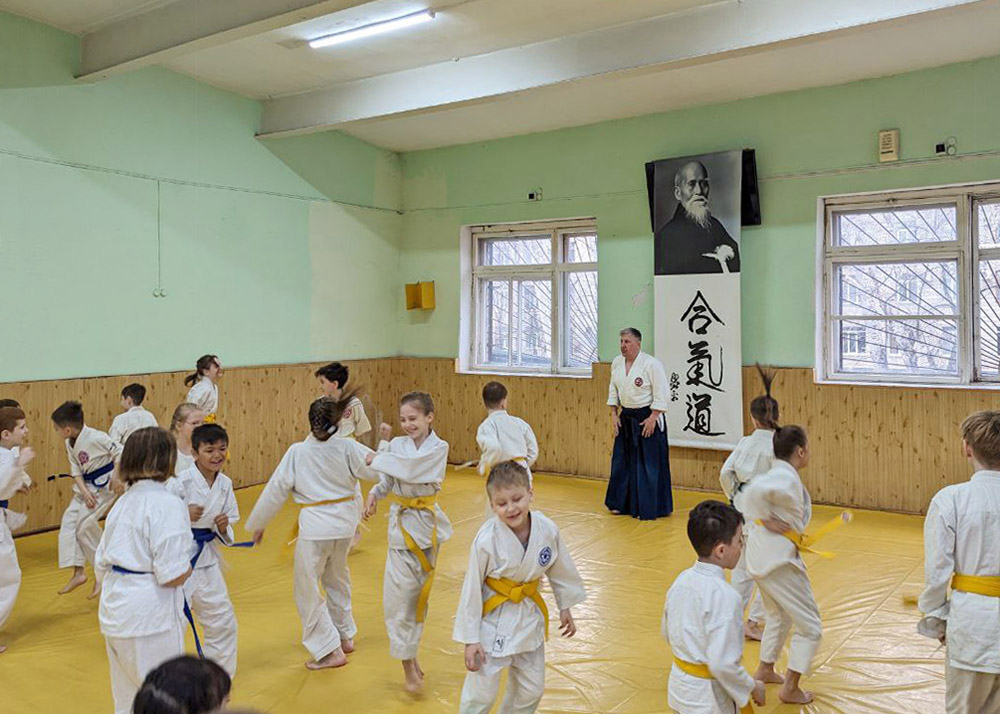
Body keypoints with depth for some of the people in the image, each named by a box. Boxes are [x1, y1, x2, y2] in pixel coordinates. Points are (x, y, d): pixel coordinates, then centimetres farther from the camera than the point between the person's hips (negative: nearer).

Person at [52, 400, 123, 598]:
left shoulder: (95, 437, -24)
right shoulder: (70, 443, 1)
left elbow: (120, 452, -18)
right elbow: (76, 469, 4)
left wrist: (117, 478, -19)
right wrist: (84, 491, -9)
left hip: (103, 485, -8)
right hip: (85, 486, 8)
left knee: (85, 525, -11)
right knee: (69, 521, 0)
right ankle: (78, 572, 6)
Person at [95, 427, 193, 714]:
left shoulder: (123, 502, 7)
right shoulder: (168, 505, -19)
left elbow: (101, 564, 12)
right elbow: (173, 575, -22)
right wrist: (188, 568, -2)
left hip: (114, 611, 9)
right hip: (151, 615, -9)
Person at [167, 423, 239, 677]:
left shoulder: (225, 483, -1)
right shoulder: (181, 482, -18)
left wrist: (223, 527, -11)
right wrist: (184, 516, -30)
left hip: (205, 556, 6)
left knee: (221, 618, 15)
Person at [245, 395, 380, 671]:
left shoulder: (297, 453, -11)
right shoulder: (347, 448, -8)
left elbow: (275, 491, -3)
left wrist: (258, 524, 9)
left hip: (315, 527, -4)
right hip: (345, 522, 5)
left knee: (308, 590, 9)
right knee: (337, 579, 27)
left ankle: (331, 650, 9)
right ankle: (346, 635, 38)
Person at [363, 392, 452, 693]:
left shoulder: (439, 448, -10)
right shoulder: (397, 445, 0)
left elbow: (410, 467, -25)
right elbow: (387, 481, 4)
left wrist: (378, 459, -15)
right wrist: (374, 495, -16)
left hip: (427, 523, -1)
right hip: (402, 524, 1)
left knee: (418, 593, 11)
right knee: (399, 594, -3)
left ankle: (411, 654, 30)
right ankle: (408, 664, 8)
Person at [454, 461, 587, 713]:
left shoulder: (548, 530, -16)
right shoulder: (486, 540, -26)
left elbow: (559, 570, 4)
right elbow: (472, 590, -16)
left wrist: (565, 607, 15)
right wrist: (470, 638, -11)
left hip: (529, 616, 4)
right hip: (493, 621, -4)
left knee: (531, 690, 20)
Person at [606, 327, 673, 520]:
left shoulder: (651, 364, -16)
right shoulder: (617, 363, 4)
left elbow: (661, 393, -16)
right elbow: (613, 390, 12)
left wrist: (652, 418, -19)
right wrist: (614, 414, 6)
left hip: (647, 417, -6)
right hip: (626, 419, 7)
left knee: (649, 464, -3)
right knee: (623, 460, 12)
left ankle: (649, 508, 6)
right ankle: (621, 503, 24)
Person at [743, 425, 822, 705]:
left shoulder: (781, 474, 8)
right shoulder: (787, 479, -21)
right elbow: (754, 491, -37)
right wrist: (766, 519, -22)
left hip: (764, 556, 10)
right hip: (777, 561, -10)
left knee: (778, 616, 29)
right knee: (810, 626, 3)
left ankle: (765, 671, 43)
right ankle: (790, 689, 11)